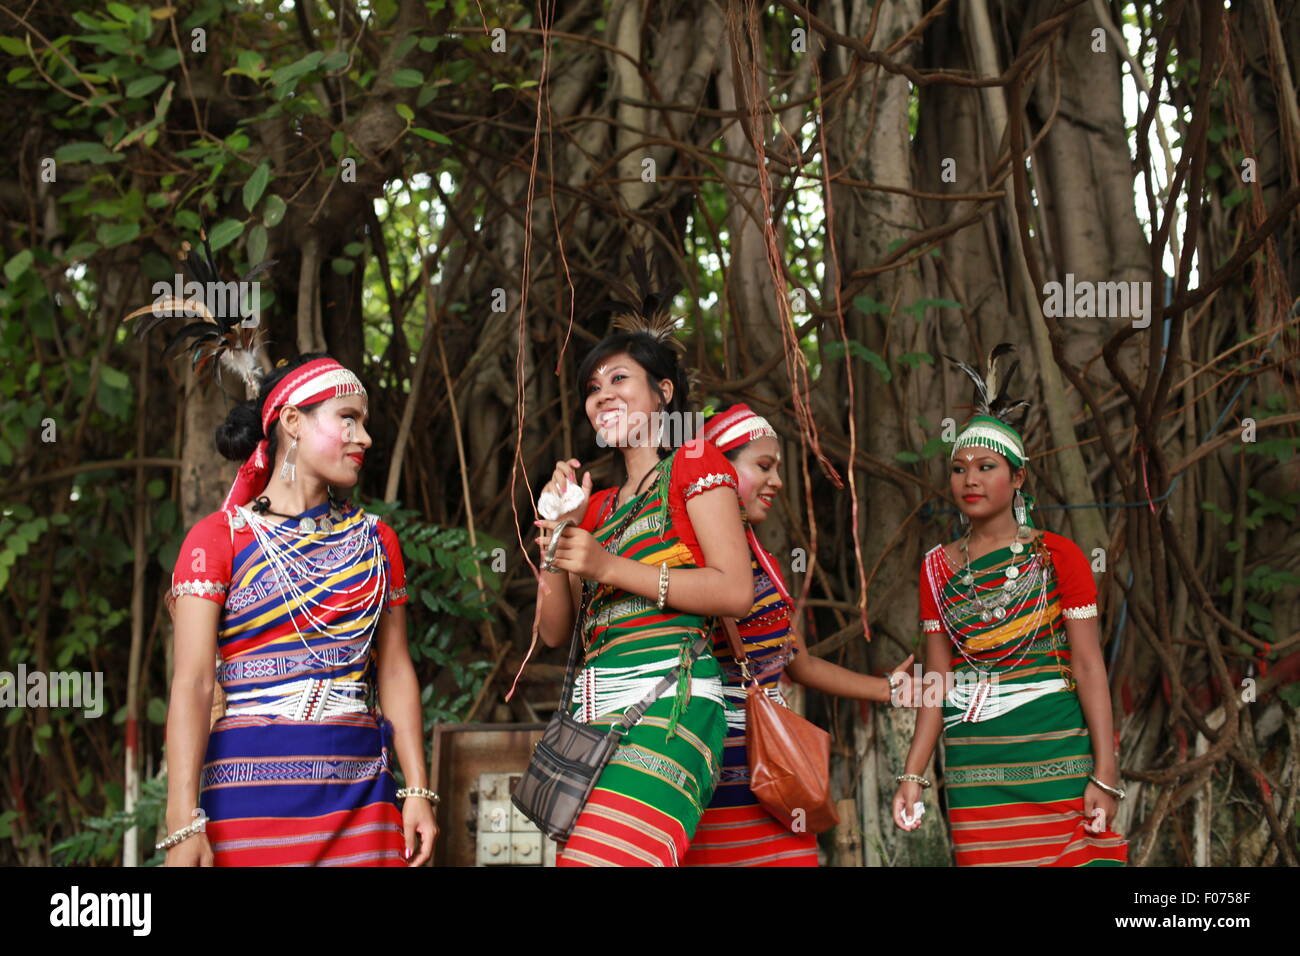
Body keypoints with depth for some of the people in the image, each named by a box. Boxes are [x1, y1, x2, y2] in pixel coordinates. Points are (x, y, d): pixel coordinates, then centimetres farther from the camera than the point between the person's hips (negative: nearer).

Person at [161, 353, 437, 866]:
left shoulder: (374, 540, 13)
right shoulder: (219, 538, -1)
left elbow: (394, 672, 11)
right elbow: (191, 684, -7)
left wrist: (418, 790, 3)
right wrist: (183, 823, -16)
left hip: (359, 790, 4)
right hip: (250, 783, -4)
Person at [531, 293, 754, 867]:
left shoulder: (694, 465, 7)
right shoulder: (599, 506, 26)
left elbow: (735, 591, -6)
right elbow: (553, 631, 19)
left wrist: (608, 567, -9)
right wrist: (557, 529, 6)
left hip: (665, 697, -7)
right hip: (596, 712, 7)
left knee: (605, 858, -25)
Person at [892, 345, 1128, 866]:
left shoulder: (1058, 555, 0)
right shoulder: (938, 567, 9)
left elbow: (1088, 665, -4)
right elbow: (938, 681, 9)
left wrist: (1105, 773, -11)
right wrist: (913, 774, 2)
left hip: (1055, 753, -2)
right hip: (973, 762, 3)